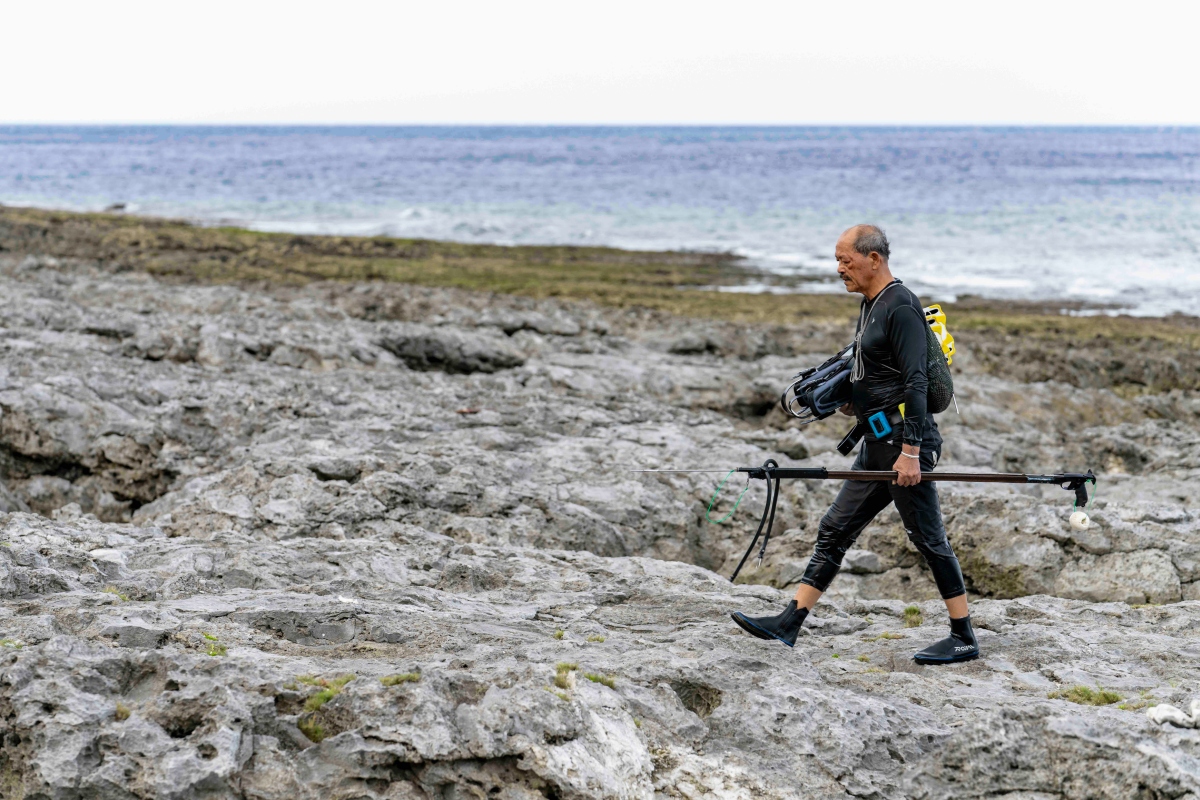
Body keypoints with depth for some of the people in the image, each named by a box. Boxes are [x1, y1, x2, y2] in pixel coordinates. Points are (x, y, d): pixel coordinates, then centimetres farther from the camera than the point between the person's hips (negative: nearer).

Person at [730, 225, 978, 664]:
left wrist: (910, 451, -24)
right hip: (877, 445, 10)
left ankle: (964, 639, 5)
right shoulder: (870, 303, 15)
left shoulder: (900, 307, -14)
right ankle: (790, 623, 11)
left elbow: (916, 382, -21)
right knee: (834, 530, 8)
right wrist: (855, 398, 14)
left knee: (928, 537, -3)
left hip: (904, 440, -10)